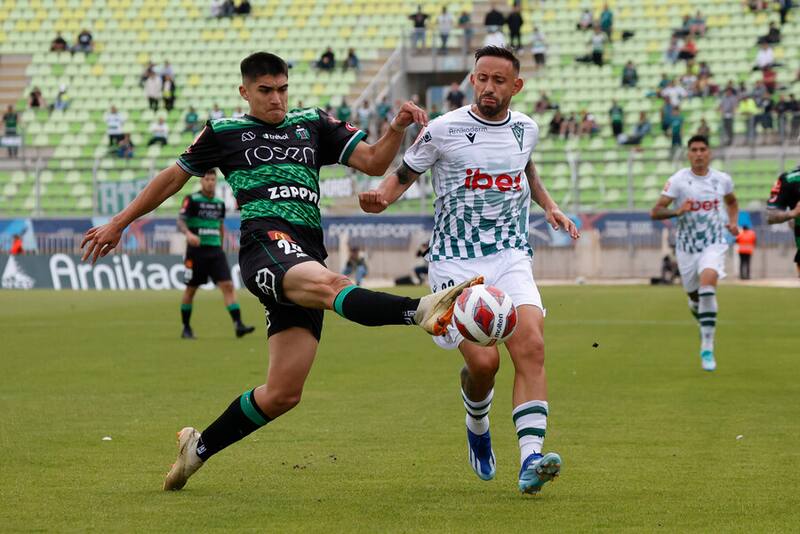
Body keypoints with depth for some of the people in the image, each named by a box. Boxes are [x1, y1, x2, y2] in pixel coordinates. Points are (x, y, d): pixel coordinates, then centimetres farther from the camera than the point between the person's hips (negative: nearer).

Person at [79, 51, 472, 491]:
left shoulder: (313, 125, 22)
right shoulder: (224, 132, 16)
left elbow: (373, 162, 16)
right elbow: (173, 178, 27)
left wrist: (397, 129, -5)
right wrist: (119, 223, 29)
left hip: (308, 256, 5)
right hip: (266, 244, -5)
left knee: (283, 394, -1)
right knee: (329, 284, -40)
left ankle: (199, 447, 18)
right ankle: (423, 310, -65)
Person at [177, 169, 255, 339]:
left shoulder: (220, 203, 11)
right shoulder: (191, 199, -4)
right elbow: (180, 221, -13)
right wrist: (188, 233, -32)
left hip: (215, 250, 4)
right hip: (196, 250, -4)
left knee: (228, 285, -11)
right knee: (191, 289, 5)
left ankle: (238, 325, -18)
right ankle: (186, 328, 20)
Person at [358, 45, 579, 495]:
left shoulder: (526, 129, 9)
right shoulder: (443, 130, -5)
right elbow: (403, 174, 6)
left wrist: (549, 205, 18)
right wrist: (381, 198, -14)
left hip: (512, 259, 3)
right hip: (456, 263, -3)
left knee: (531, 347, -20)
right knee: (484, 361, -15)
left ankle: (530, 460, -25)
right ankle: (478, 424, 21)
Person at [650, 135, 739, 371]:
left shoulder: (722, 179, 1)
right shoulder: (678, 180, -8)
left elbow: (732, 202, 24)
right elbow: (655, 212, -13)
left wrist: (733, 223, 5)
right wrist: (677, 212, -30)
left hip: (714, 245, -1)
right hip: (687, 247, 1)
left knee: (707, 283, -26)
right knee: (695, 298, 10)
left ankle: (707, 348, -24)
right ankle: (705, 322, 48)